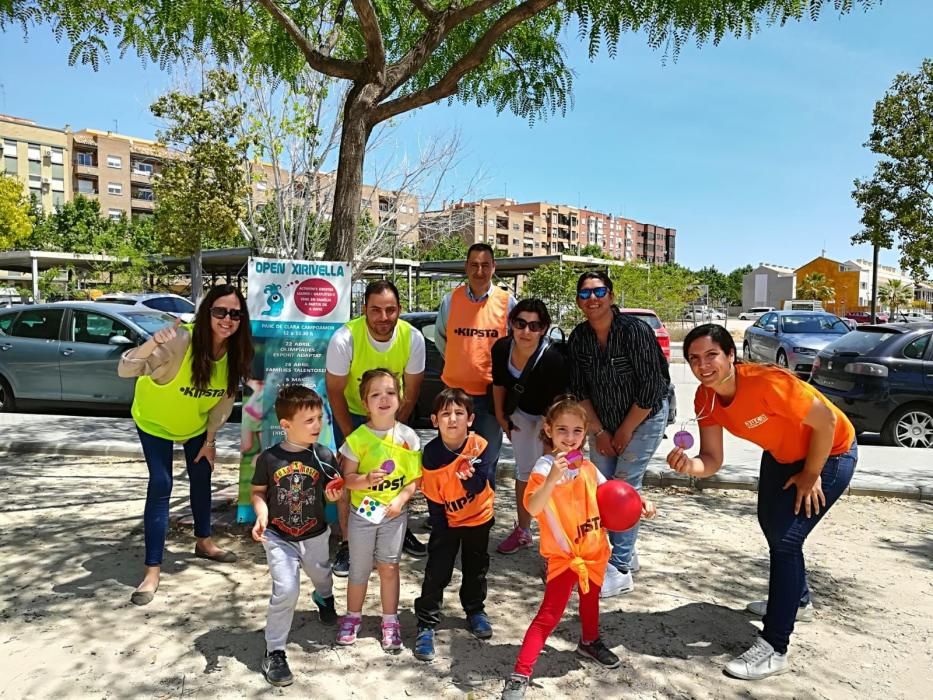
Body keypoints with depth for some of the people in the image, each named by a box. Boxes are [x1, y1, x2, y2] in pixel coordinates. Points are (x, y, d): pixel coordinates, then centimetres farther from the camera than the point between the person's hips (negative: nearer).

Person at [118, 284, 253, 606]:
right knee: (160, 486, -10)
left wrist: (210, 439, -3)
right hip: (155, 420, -5)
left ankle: (204, 541, 38)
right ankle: (153, 570, 0)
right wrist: (151, 344, -63)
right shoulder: (180, 340, -38)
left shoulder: (236, 352, -22)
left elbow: (226, 397, -8)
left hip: (196, 422, 5)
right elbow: (124, 370, -44)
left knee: (201, 478, 15)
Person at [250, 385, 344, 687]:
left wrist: (335, 493, -24)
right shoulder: (269, 458, -17)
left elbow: (333, 491, -2)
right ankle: (274, 652, 7)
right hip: (278, 537, -2)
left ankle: (324, 597, 64)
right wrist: (261, 516, -20)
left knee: (321, 575, 26)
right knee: (286, 591, -14)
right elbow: (257, 492, -4)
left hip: (315, 535, 3)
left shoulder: (324, 456, -14)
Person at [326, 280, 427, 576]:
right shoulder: (345, 339, -31)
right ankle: (347, 543, 9)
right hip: (351, 412, -2)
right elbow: (335, 392, -19)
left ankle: (399, 529, 30)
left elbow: (411, 391, -11)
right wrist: (351, 436, -15)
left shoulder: (413, 338, -24)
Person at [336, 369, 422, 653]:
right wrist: (366, 479, -27)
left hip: (394, 512, 0)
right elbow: (347, 478, -8)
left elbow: (415, 478, -2)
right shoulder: (357, 438, -10)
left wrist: (401, 499, -16)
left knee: (389, 567, 8)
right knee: (359, 569, 12)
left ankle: (390, 622, 26)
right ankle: (352, 617, 34)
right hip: (362, 512, 0)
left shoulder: (408, 436, -7)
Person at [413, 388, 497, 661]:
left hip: (479, 517, 1)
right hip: (446, 521, -1)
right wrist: (441, 530, -10)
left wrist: (469, 475, -48)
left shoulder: (479, 446, -23)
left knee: (476, 568, 18)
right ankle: (426, 624, 11)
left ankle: (475, 611, 40)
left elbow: (479, 486, -27)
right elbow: (434, 498, -13)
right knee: (436, 572, -2)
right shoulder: (431, 454, -22)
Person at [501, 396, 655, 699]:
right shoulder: (545, 466, -21)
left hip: (594, 550, 7)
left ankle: (590, 642, 53)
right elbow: (532, 507, -35)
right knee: (549, 615, -7)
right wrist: (552, 479, -49)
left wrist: (638, 504, 1)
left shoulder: (588, 467, 0)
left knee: (591, 600, 27)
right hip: (563, 556, -7)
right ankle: (520, 674, 2)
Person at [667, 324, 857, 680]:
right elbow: (712, 461, -14)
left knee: (785, 539, -12)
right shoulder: (705, 399, -16)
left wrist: (810, 475, -17)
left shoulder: (766, 382, -37)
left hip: (830, 452, -8)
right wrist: (689, 465, -38)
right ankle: (796, 600, 51)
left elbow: (826, 420, -28)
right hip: (781, 453, 8)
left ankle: (774, 648, -1)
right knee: (770, 523, 23)